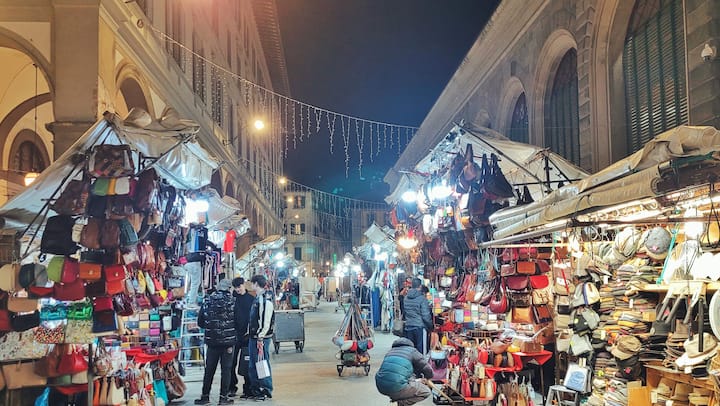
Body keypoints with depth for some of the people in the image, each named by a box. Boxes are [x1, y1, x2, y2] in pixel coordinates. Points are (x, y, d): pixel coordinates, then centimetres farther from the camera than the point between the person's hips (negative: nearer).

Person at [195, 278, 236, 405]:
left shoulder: (207, 301, 0)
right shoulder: (232, 301, -8)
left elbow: (200, 322, 5)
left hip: (212, 341, 3)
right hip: (228, 341, -2)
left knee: (209, 370, 12)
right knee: (226, 370, 5)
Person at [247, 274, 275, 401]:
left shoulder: (265, 300, -17)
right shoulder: (257, 298, 13)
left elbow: (265, 321, -21)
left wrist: (260, 339, -22)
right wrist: (249, 332, 20)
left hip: (261, 338, -10)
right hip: (253, 336, 10)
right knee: (253, 365, 15)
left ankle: (266, 391, 9)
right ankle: (255, 389, 25)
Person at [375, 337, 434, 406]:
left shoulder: (390, 351, 25)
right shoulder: (412, 351, 10)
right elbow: (428, 370, 8)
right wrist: (426, 379, 33)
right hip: (396, 389, -7)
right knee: (426, 392, 12)